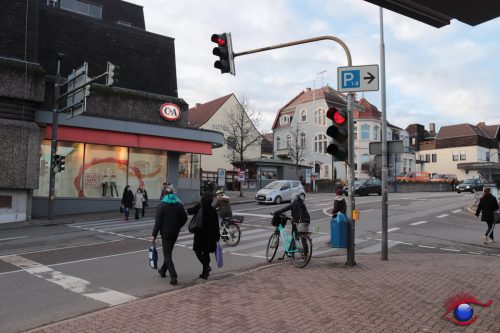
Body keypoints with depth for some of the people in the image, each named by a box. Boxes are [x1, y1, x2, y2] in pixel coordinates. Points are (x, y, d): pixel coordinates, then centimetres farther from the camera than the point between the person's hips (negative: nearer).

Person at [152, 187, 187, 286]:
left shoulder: (161, 205, -11)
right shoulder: (179, 205, 3)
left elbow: (158, 222, -14)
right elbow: (184, 218, 4)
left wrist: (154, 234, -8)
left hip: (166, 232, -5)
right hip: (175, 233, 5)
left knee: (167, 255, -1)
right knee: (168, 252, 22)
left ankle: (173, 277, -10)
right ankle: (163, 270, 39)